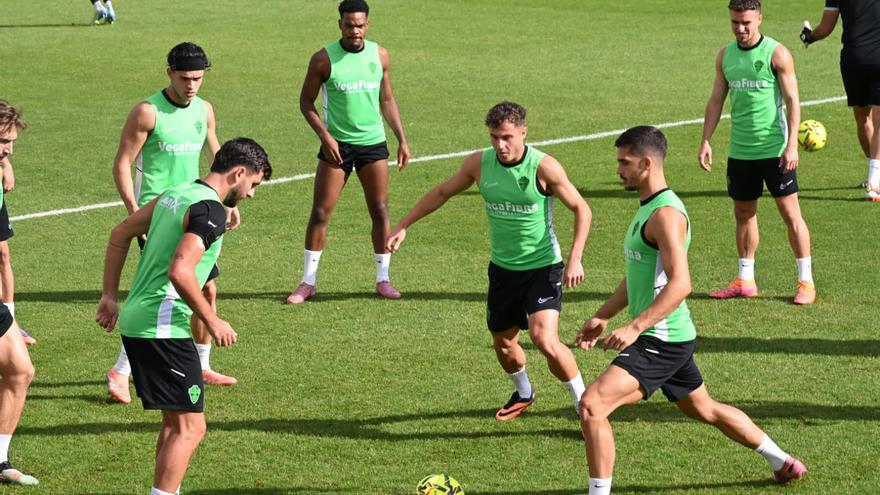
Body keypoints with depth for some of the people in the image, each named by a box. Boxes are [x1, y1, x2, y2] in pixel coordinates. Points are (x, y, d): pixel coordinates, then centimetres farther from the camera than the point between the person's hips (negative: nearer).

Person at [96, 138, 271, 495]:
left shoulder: (175, 194, 15)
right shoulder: (210, 210, -14)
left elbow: (120, 234, 22)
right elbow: (180, 271, -26)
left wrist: (110, 296, 24)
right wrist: (213, 321, -16)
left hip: (135, 321, 10)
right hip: (162, 328, -10)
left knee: (175, 421, 19)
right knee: (190, 427, -7)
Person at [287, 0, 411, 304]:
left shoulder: (380, 56, 3)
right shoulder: (324, 59, -8)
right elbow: (306, 101, -1)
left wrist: (402, 139, 8)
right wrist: (325, 136, -12)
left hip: (373, 143, 2)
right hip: (336, 145, -2)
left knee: (380, 211, 0)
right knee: (320, 213, -3)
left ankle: (383, 279, 10)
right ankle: (308, 282, 6)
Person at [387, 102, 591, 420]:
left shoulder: (544, 167, -18)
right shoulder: (479, 163, -6)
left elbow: (581, 209, -9)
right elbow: (441, 193, 10)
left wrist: (574, 260, -16)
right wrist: (403, 226, 7)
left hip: (543, 267, -5)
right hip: (502, 268, 5)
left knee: (544, 339, -21)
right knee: (503, 343, 15)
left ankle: (584, 404, -3)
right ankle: (523, 393, 45)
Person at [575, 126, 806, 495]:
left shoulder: (665, 214, -19)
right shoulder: (647, 208, 13)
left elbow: (680, 284, -29)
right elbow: (637, 277, 24)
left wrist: (635, 327, -35)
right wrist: (602, 317, 17)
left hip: (661, 340, -11)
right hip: (665, 339, 11)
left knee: (591, 405, -18)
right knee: (705, 410, 26)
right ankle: (784, 464, 40)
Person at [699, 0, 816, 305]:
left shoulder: (776, 54, -7)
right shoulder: (725, 56, 8)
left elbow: (792, 101, -9)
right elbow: (716, 101, 13)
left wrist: (791, 145, -16)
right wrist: (705, 141, 5)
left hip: (774, 149, -5)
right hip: (739, 151, 5)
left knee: (790, 212, -3)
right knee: (743, 213, 10)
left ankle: (805, 282, 2)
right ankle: (745, 281, 19)